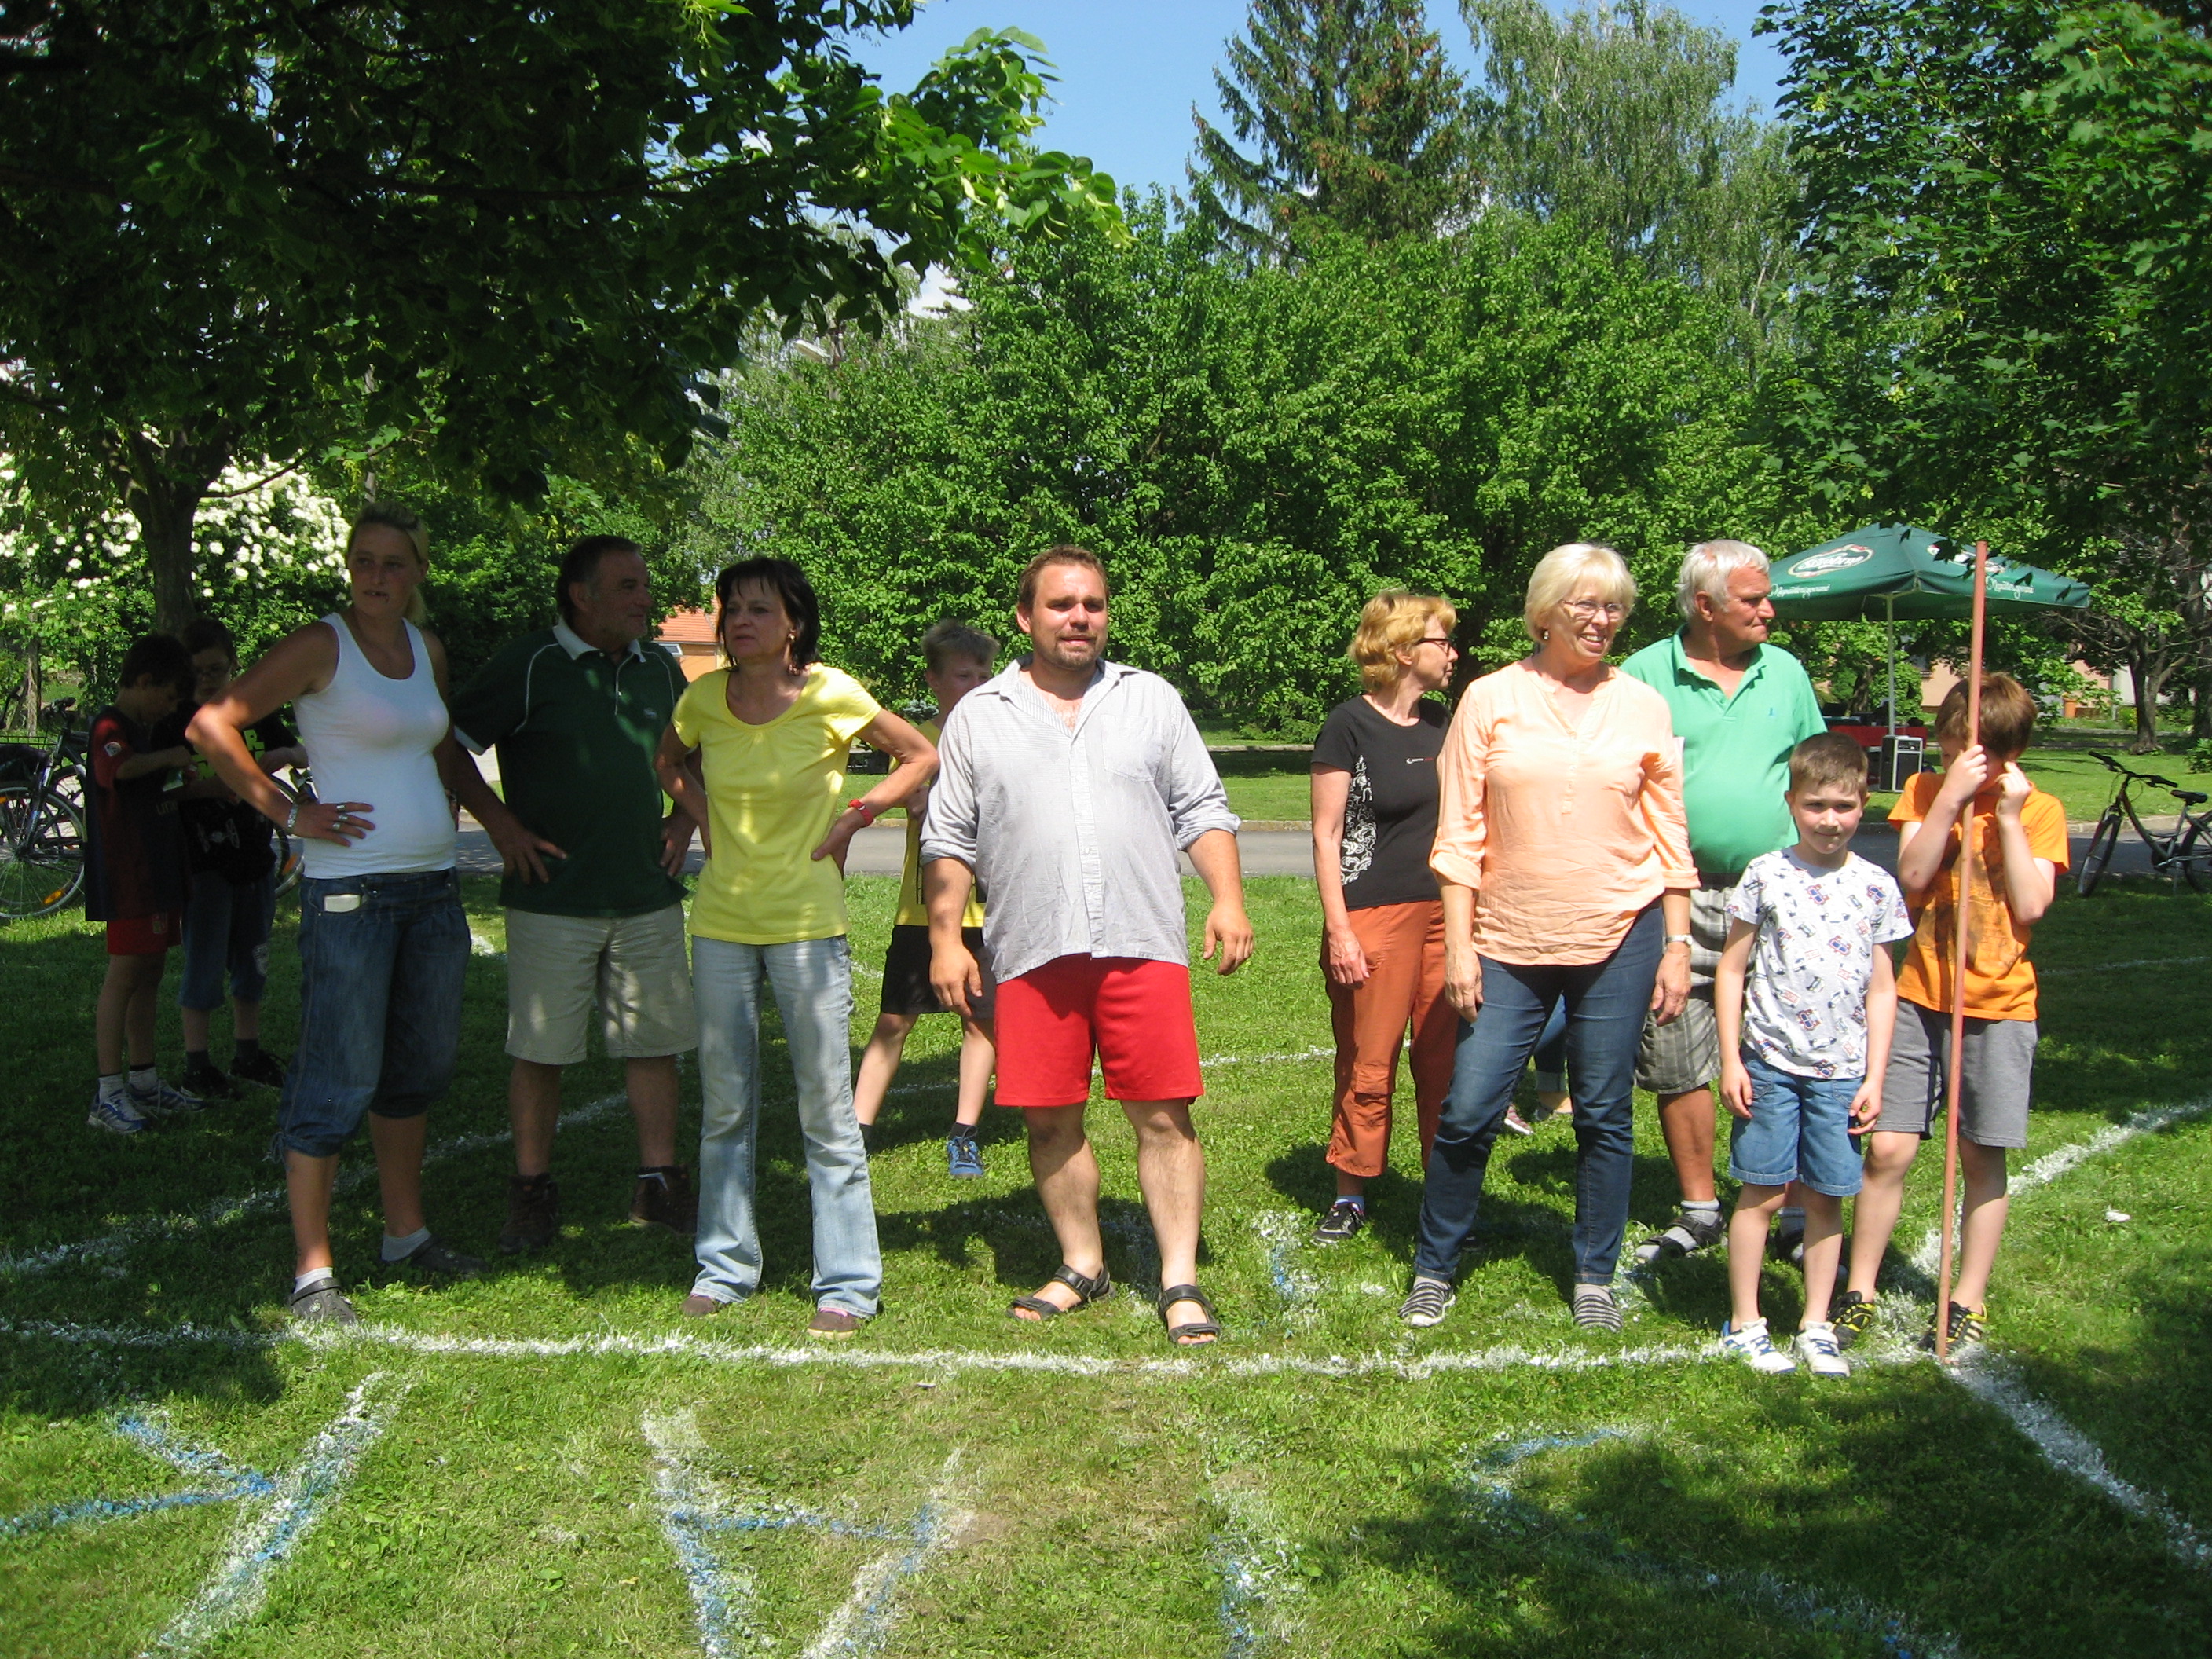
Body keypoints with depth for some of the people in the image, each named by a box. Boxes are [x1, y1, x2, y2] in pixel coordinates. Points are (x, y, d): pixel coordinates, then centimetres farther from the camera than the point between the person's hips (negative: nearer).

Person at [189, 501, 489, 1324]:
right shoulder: (320, 646, -8)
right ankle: (312, 1272, 3)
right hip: (350, 890, -7)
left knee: (420, 1066, 15)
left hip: (433, 886, 7)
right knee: (338, 1079, -5)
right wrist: (290, 813, -11)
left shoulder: (428, 649, 12)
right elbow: (212, 725, -11)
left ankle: (405, 1232, 30)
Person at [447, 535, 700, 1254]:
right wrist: (499, 823, -9)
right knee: (541, 1052, 3)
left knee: (655, 1043, 7)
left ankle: (659, 1183, 18)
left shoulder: (659, 669, 9)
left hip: (649, 897, 5)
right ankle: (532, 1195, 16)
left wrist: (685, 820, 10)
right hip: (553, 901, -4)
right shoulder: (528, 665, -8)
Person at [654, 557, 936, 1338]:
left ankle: (846, 1282, 10)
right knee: (724, 1105, 13)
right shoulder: (704, 698, 0)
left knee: (827, 1110, 0)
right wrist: (708, 822, 7)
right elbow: (669, 763, 22)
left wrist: (854, 816, -7)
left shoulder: (831, 696, -10)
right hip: (721, 921, 4)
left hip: (806, 922, -4)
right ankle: (725, 1266, 27)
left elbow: (926, 757, 1)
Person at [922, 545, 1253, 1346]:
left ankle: (1180, 1283, 6)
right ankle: (1082, 1267, 23)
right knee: (1050, 1121, 6)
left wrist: (1227, 899, -1)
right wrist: (945, 939, 3)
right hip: (1031, 955, 1)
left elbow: (1202, 812, 11)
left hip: (1143, 945, -1)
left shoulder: (1152, 699, 12)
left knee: (1164, 1115, -2)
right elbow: (948, 843, 11)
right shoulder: (978, 717, 10)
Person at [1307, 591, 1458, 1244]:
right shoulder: (1350, 724, -7)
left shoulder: (1439, 720, 12)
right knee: (1368, 1068, 1)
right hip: (1375, 915, -6)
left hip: (1444, 912, 6)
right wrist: (1338, 929, -13)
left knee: (1446, 1061, 6)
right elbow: (1326, 833, -8)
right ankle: (1351, 1195, 14)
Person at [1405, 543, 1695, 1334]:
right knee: (1470, 1111, -1)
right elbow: (1459, 832, 0)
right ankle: (1433, 1269, 18)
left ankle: (1595, 1278, 24)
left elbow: (1670, 838, 7)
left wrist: (1677, 945, 4)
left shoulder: (1643, 706, 4)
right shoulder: (1490, 700, 0)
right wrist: (1459, 942, -4)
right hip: (1510, 941, -1)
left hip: (1620, 938, 1)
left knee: (1605, 1116, 8)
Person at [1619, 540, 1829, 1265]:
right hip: (1677, 898, -1)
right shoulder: (1646, 675, 0)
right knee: (1677, 1063, 5)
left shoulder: (1786, 674, 10)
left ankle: (1800, 1212, 12)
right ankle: (1699, 1211, 19)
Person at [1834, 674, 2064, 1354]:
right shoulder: (1926, 791, 3)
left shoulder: (2040, 811, 0)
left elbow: (2031, 907, -12)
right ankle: (1860, 1292, 10)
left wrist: (2008, 815, -12)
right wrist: (1951, 796, -17)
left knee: (1982, 1159, 6)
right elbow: (1913, 877, -11)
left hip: (1998, 1008, -1)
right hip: (1919, 998, 1)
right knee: (1887, 1147, -3)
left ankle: (1970, 1300, 20)